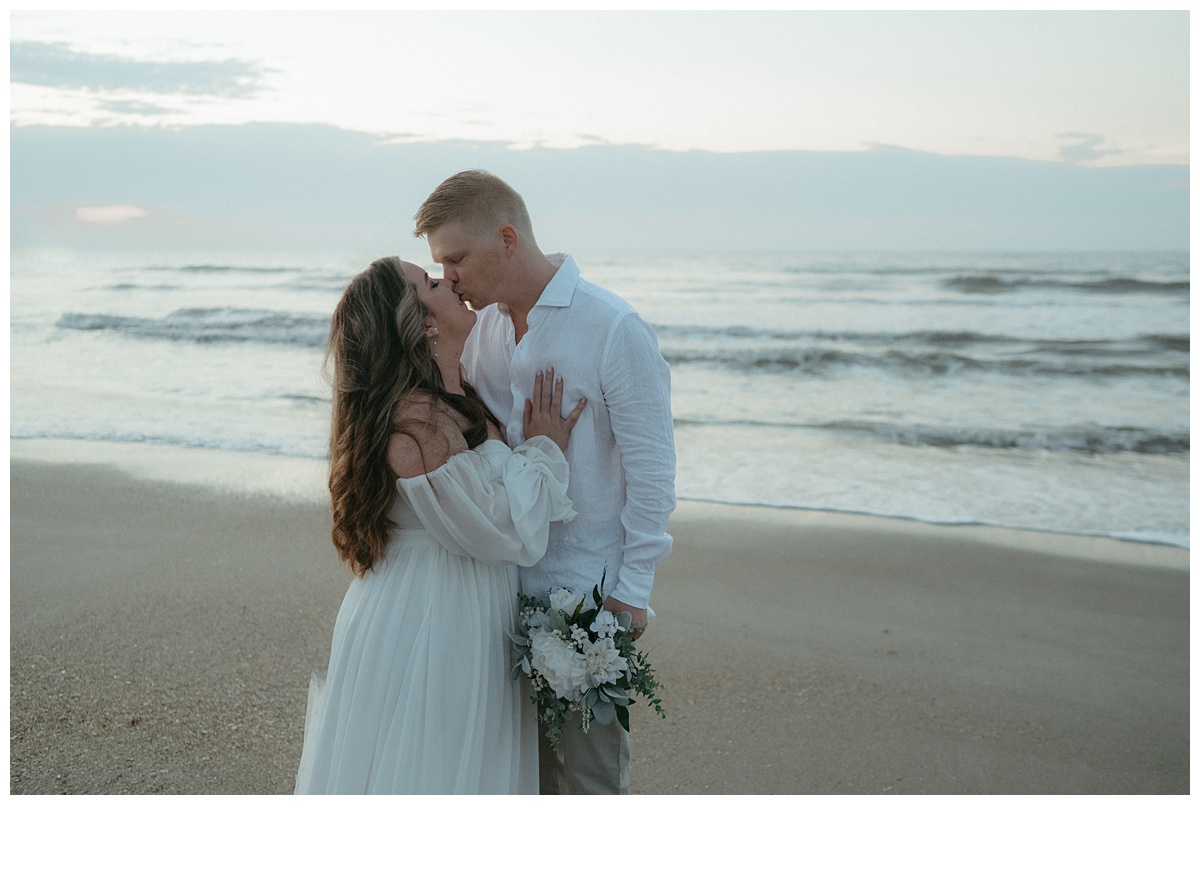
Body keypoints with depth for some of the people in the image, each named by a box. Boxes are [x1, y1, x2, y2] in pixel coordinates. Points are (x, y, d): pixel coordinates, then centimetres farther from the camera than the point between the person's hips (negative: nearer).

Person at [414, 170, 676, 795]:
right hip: (505, 583, 6)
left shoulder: (615, 330, -12)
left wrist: (632, 591, -10)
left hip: (588, 591, -5)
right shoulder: (480, 326, 6)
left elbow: (651, 471, -10)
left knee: (588, 762, 2)